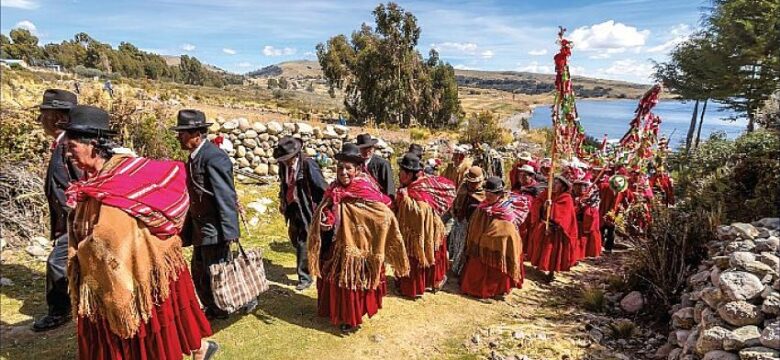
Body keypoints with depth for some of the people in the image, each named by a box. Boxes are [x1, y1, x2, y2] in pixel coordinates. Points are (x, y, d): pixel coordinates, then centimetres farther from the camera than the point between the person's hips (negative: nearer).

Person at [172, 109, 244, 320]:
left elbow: (226, 197, -23)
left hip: (215, 230, -10)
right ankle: (212, 310, 36)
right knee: (199, 274, 19)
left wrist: (229, 232, -25)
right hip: (200, 229, 10)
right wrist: (187, 232, 18)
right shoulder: (194, 157, 9)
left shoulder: (214, 157, -20)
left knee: (214, 276, 1)